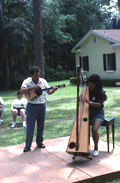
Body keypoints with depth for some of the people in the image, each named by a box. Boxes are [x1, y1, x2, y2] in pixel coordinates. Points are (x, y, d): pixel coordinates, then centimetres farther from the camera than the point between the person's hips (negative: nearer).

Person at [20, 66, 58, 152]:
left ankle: (40, 142, 25)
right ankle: (28, 145, 6)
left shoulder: (43, 81, 5)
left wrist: (53, 90, -15)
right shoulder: (27, 82, -5)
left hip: (42, 105, 3)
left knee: (41, 125, 10)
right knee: (30, 125, -3)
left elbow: (49, 92, 7)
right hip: (32, 106, -3)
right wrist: (32, 88, -28)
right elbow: (22, 91, -20)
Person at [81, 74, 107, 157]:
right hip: (87, 112, 4)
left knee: (94, 130, -27)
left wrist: (89, 102, -39)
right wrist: (82, 98, -17)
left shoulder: (101, 93, -9)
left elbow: (98, 105, -23)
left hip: (98, 113, -4)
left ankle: (96, 148, -1)